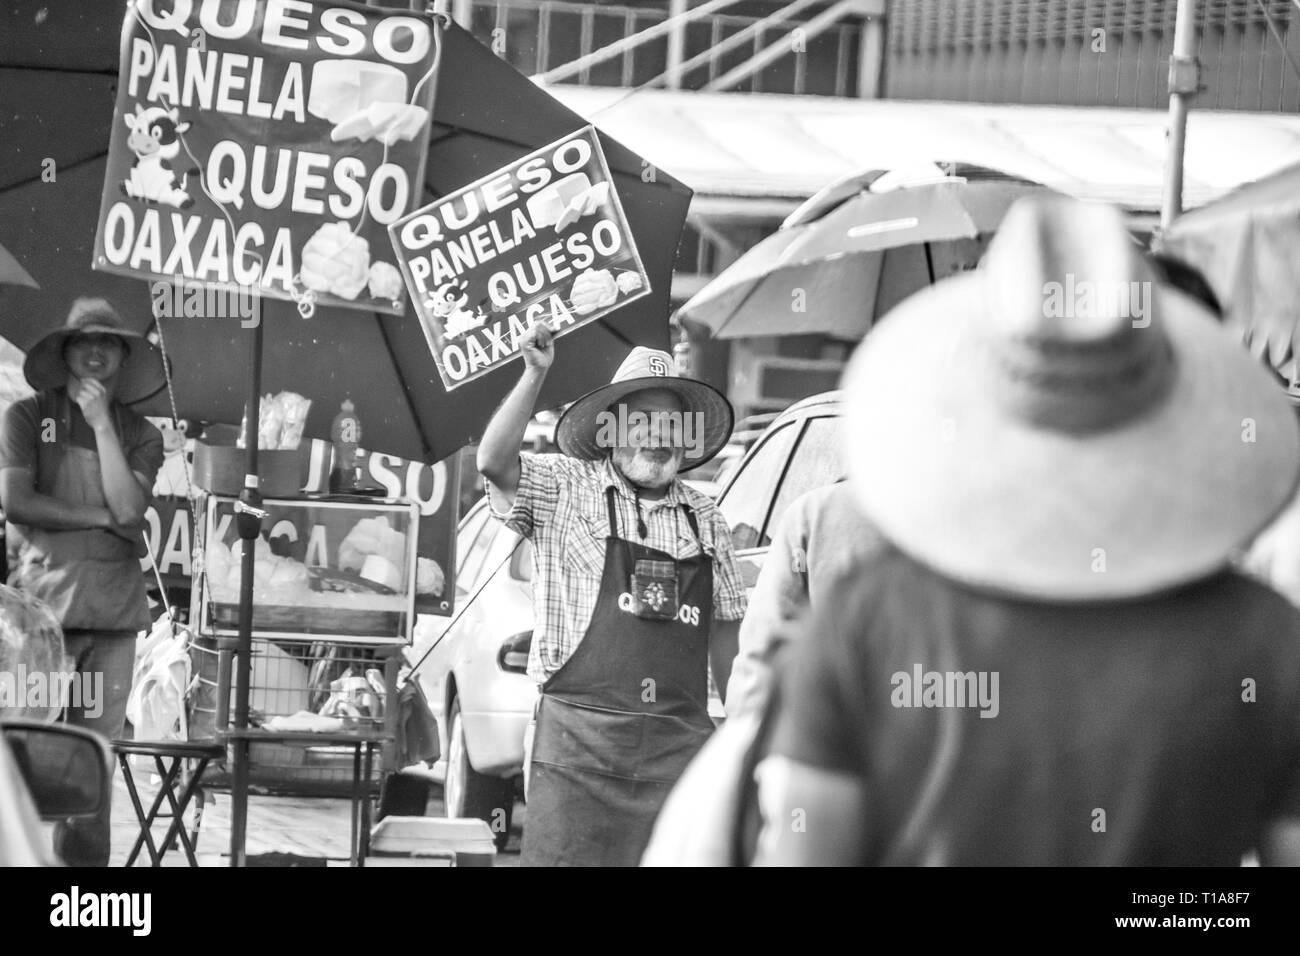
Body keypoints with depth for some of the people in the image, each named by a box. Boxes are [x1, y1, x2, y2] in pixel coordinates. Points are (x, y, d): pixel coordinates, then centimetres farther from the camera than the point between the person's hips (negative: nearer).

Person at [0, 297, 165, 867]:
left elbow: (129, 507, -3)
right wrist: (98, 517, -4)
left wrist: (101, 422, -4)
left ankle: (86, 863, 3)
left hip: (113, 606, 3)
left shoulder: (140, 435, 13)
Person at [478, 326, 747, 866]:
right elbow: (494, 464, -14)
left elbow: (725, 631, 20)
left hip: (679, 742, 4)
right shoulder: (565, 489, 4)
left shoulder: (704, 518, 16)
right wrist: (534, 376, -20)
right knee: (564, 853, -6)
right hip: (578, 740, -4)